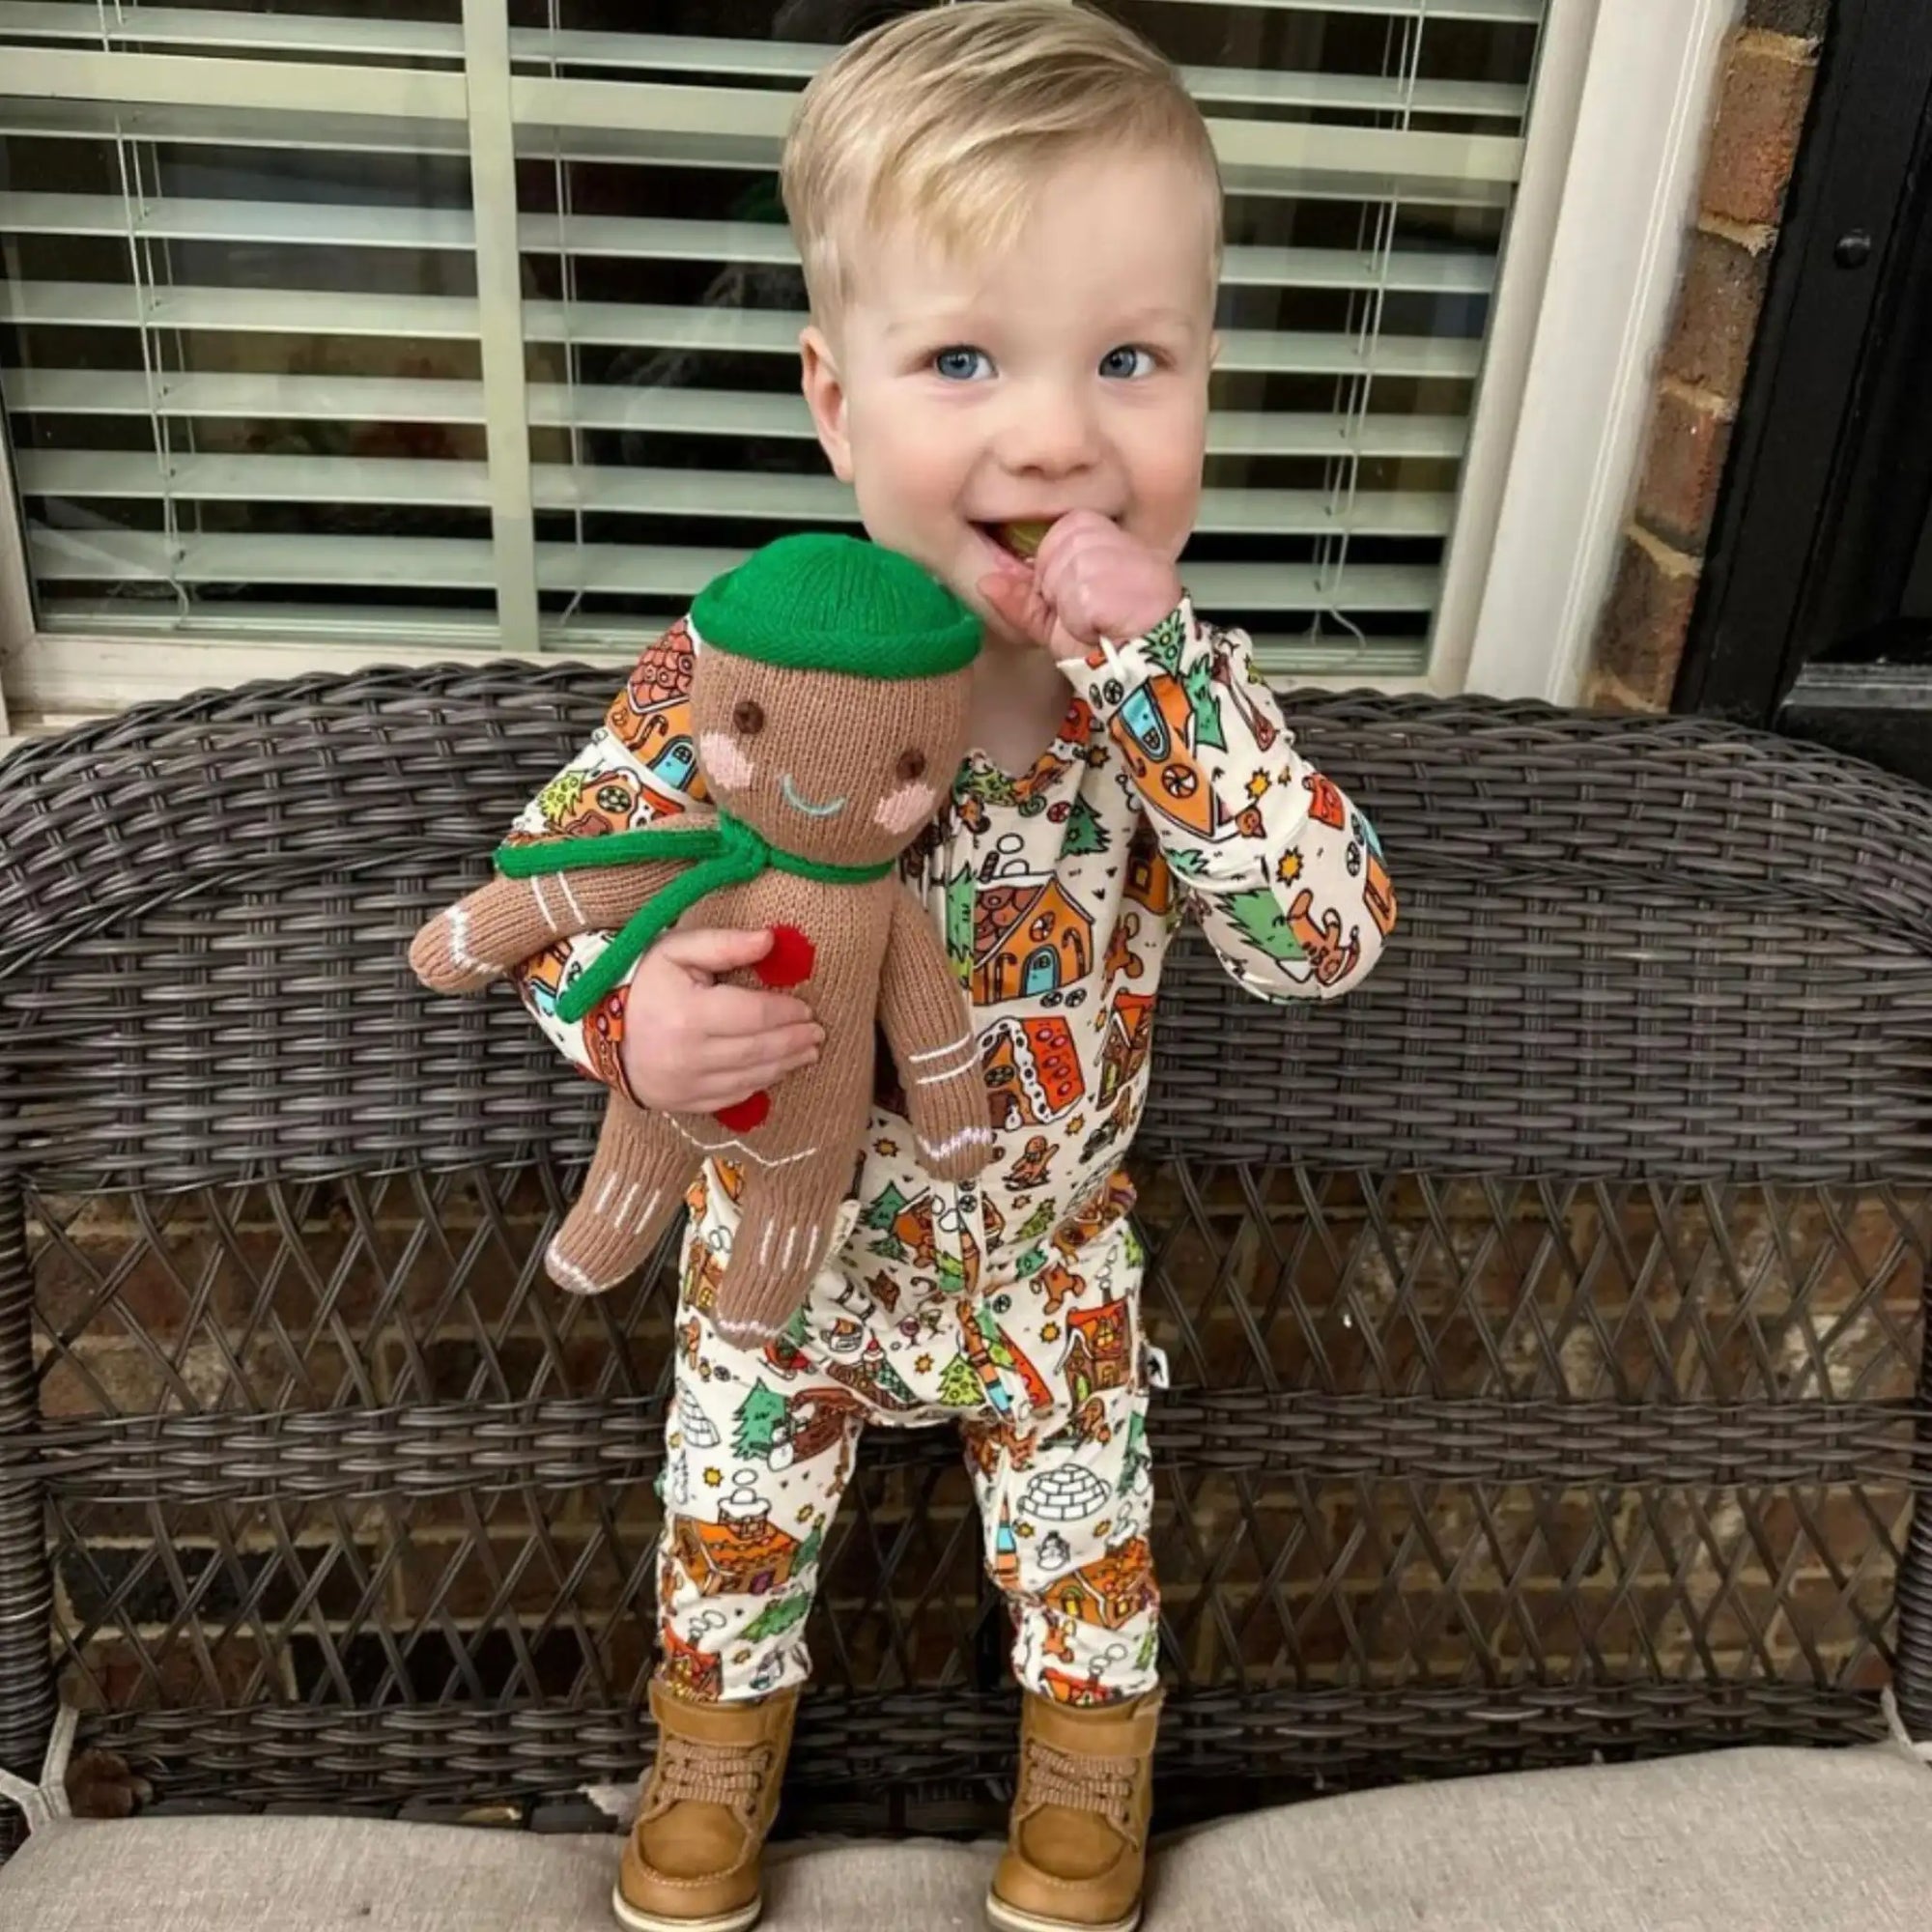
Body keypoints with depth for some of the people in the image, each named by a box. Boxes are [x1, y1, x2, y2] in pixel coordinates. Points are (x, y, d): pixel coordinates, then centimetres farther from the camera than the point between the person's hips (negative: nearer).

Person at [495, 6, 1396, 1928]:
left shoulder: (1176, 680, -23)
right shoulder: (734, 671, -27)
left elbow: (1328, 939, -32)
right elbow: (555, 867, -15)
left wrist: (1158, 674, -42)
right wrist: (627, 1013, -37)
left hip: (1049, 1246, 1)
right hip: (781, 1235, 0)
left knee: (1083, 1518, 25)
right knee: (735, 1507, 25)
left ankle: (1088, 1754, 59)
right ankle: (715, 1748, 58)